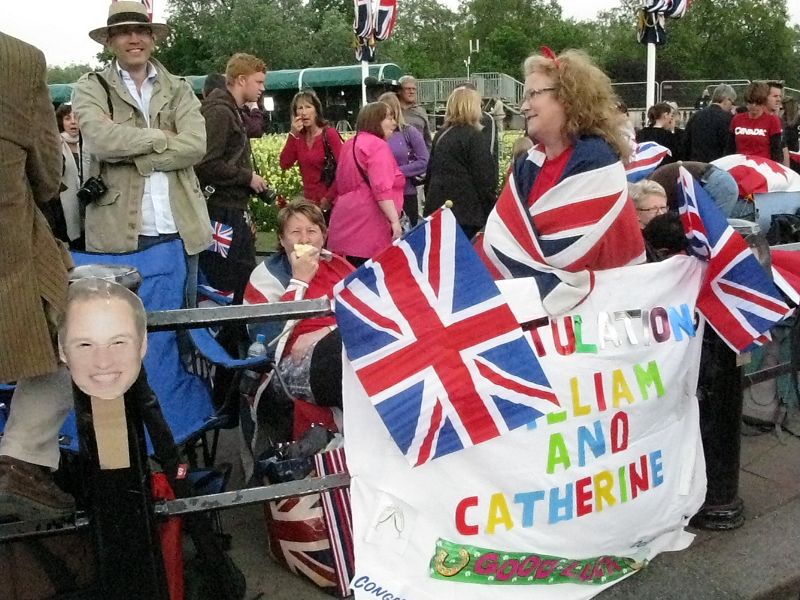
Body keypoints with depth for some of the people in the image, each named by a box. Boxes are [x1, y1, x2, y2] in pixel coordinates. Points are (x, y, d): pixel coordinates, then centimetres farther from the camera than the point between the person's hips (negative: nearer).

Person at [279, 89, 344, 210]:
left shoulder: (329, 134, -9)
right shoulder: (298, 136, 7)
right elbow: (284, 165, -4)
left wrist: (328, 198, -17)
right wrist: (293, 134, -10)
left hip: (329, 202, -5)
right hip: (308, 201, 5)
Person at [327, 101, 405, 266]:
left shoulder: (350, 144, 19)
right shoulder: (378, 146, -9)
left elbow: (340, 185, 27)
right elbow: (382, 189, -21)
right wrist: (395, 221, -23)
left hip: (347, 221, 9)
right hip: (367, 223, -9)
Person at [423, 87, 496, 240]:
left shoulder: (440, 135, 13)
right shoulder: (472, 136, -9)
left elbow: (431, 171, 18)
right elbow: (484, 179, -11)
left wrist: (430, 201, 24)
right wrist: (491, 212, -3)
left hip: (437, 206, 8)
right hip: (464, 210, -7)